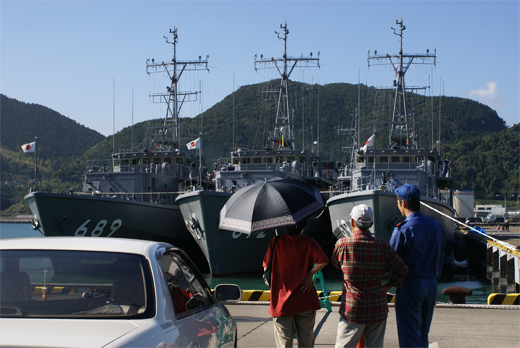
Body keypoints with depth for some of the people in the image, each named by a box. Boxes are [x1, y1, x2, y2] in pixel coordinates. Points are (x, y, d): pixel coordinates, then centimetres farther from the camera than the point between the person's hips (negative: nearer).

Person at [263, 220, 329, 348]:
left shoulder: (276, 242, -3)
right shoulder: (309, 243, -4)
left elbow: (266, 266, 4)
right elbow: (323, 260, -19)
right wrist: (310, 274, -6)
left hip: (281, 302, 0)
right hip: (306, 302, 0)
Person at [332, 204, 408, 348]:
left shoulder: (342, 244, -9)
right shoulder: (382, 245, -3)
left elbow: (335, 263, 12)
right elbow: (402, 269, 1)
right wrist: (388, 286, 14)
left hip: (352, 309, -3)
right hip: (378, 309, 3)